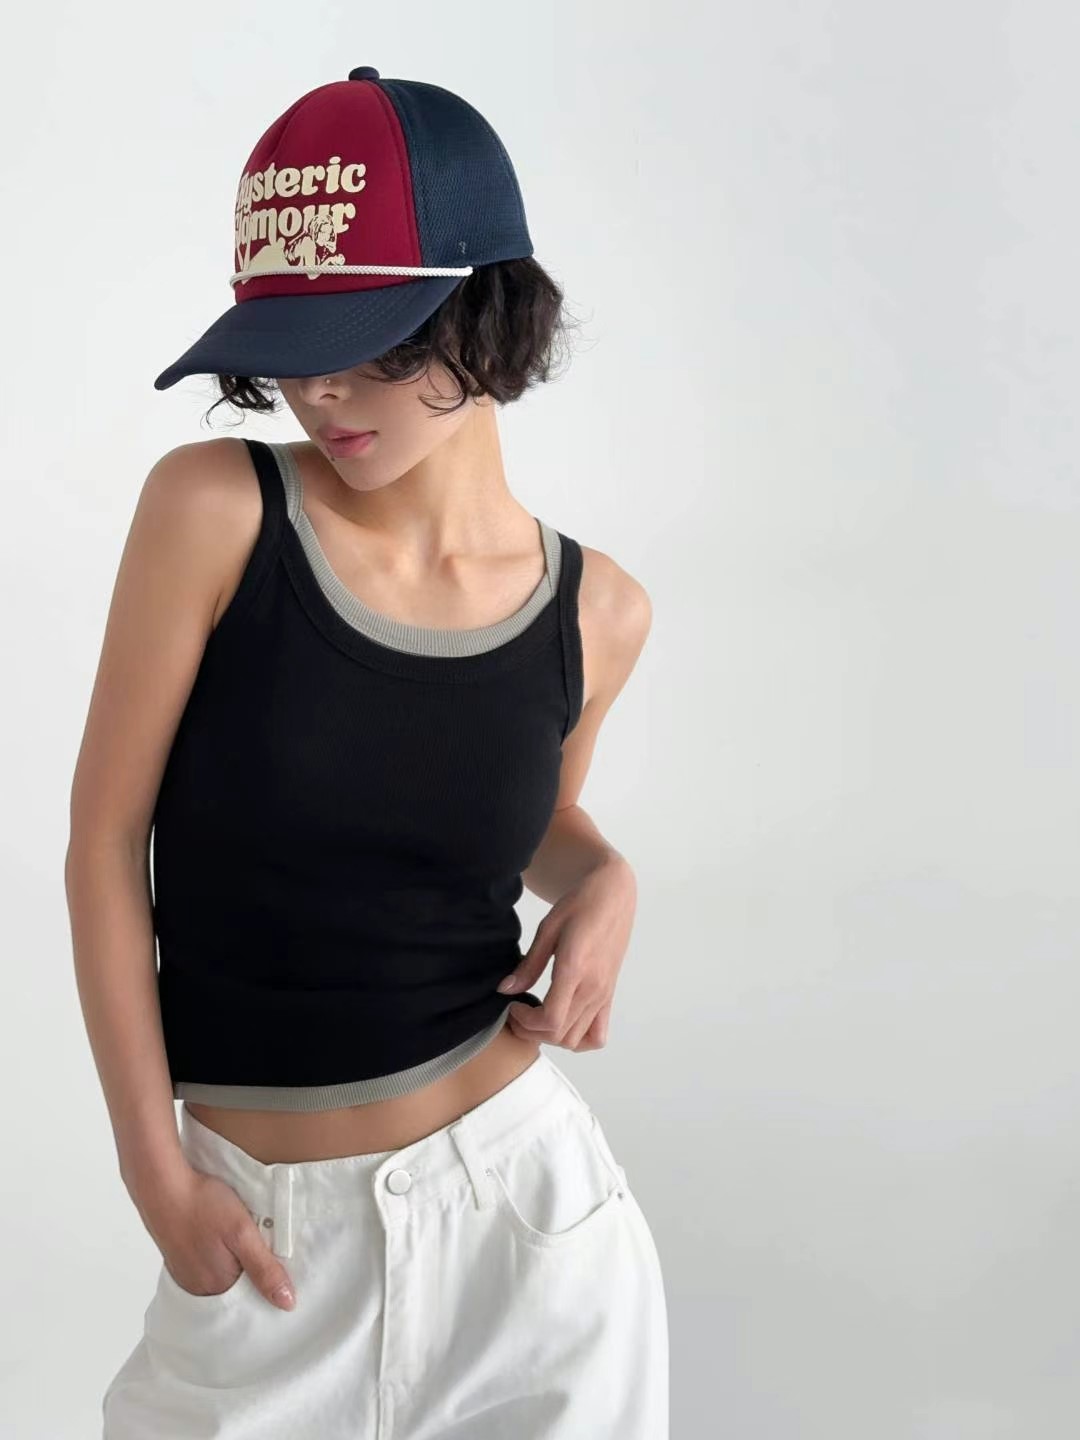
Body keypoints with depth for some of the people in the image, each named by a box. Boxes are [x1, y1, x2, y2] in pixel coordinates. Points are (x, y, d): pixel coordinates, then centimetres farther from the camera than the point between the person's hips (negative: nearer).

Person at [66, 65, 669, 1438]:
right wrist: (157, 1170, -7)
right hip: (262, 1223, -1)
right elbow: (106, 837, -7)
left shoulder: (595, 610, -4)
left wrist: (604, 883, -6)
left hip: (520, 1188, 2)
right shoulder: (211, 508, -12)